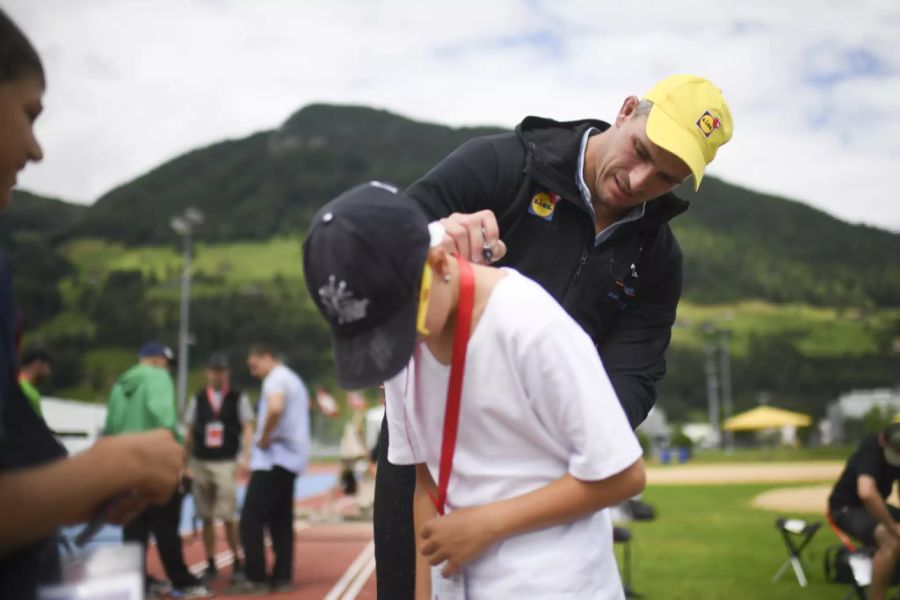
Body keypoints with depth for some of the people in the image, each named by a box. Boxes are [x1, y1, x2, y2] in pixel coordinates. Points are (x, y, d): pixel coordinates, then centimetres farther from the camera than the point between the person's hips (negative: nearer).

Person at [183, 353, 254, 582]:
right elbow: (189, 432, 13)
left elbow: (247, 428, 0)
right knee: (206, 517, 6)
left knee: (228, 516, -7)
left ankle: (237, 561, 7)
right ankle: (211, 564, 14)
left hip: (226, 462, -3)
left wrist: (245, 457, -10)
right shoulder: (197, 399, 10)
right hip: (200, 462, 3)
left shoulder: (239, 398, 3)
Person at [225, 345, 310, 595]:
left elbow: (275, 408, -31)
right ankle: (282, 578, 11)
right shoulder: (294, 379, 20)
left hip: (273, 458, -10)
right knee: (281, 521, 11)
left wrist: (264, 438, -18)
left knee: (251, 519, -7)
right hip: (292, 458, 10)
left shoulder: (276, 379, -11)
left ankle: (256, 579, -6)